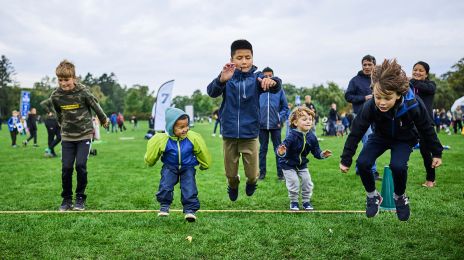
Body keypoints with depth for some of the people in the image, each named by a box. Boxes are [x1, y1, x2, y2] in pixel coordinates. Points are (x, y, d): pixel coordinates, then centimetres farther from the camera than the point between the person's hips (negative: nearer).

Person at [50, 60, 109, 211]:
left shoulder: (83, 92, -17)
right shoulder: (55, 96, -7)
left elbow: (95, 106, 0)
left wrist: (104, 120, 14)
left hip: (85, 134, -2)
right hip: (67, 136, 2)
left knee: (81, 165, -11)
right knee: (66, 167, -3)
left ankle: (80, 198, 6)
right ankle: (66, 199, 13)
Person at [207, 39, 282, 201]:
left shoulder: (257, 77, -6)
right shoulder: (227, 76, -6)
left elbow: (276, 88, -24)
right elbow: (212, 92, -24)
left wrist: (273, 82, -49)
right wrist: (221, 80, -46)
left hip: (250, 134, 0)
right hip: (229, 134, 0)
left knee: (252, 174, 5)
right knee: (231, 174, 14)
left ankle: (252, 182, 42)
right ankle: (233, 186, 49)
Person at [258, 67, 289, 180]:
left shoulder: (279, 90, 2)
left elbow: (285, 107, 5)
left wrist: (281, 120, -5)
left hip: (276, 125, 0)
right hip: (262, 125, 0)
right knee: (263, 149, 9)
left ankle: (280, 173, 10)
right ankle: (262, 172, 17)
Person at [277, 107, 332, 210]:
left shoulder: (311, 137, -11)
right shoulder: (292, 137, -30)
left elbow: (316, 151, -3)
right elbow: (283, 147, -38)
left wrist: (322, 154, -23)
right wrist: (281, 152, -61)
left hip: (302, 164, 5)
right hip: (288, 164, -5)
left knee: (307, 181, 3)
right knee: (293, 183, -8)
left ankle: (306, 201, 23)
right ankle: (293, 202, 15)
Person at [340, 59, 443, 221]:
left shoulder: (413, 105, -35)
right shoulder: (370, 107, -34)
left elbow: (427, 129, -16)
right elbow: (356, 133, -22)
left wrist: (436, 153, -5)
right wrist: (346, 160, -17)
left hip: (404, 139, -1)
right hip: (381, 136, 2)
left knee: (398, 165, -29)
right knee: (362, 163, -21)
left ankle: (400, 197, 4)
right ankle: (372, 196, 7)